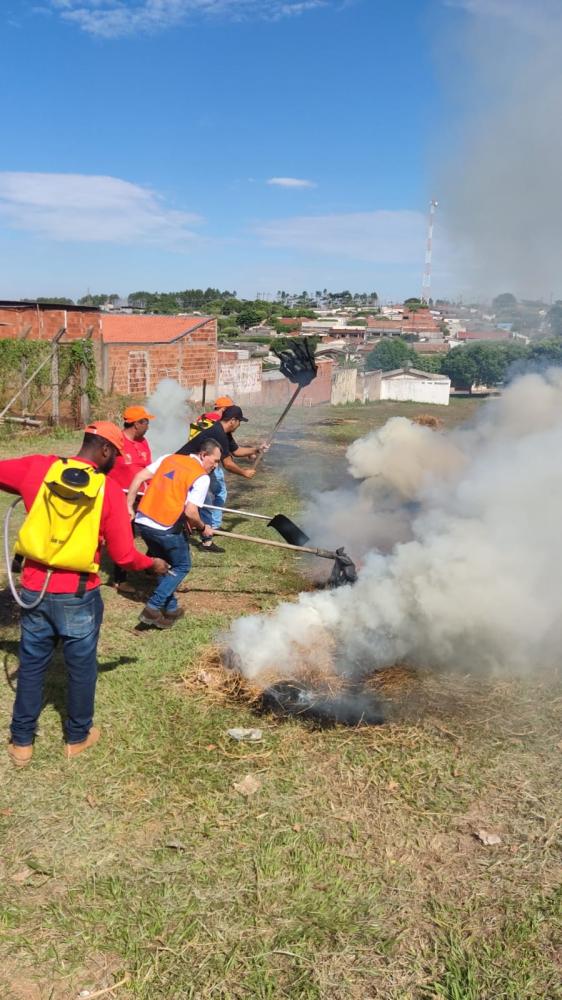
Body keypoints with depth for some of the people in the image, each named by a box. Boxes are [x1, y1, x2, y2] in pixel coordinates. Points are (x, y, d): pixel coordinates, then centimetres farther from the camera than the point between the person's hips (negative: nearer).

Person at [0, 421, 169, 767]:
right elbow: (123, 555, -9)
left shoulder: (37, 467, -4)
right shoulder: (109, 490, -12)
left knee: (32, 665, 18)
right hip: (77, 595, -3)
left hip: (34, 589, 3)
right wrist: (153, 563, 10)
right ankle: (78, 736, 33)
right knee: (82, 667, 17)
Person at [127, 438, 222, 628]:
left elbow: (139, 477, 5)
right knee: (181, 566, 15)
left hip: (143, 522, 7)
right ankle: (153, 608, 3)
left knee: (164, 563, 25)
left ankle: (170, 608, 29)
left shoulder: (168, 458, 12)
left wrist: (129, 506, 9)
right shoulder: (202, 477, -7)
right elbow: (190, 512, -16)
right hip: (166, 529, -6)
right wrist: (203, 528, 3)